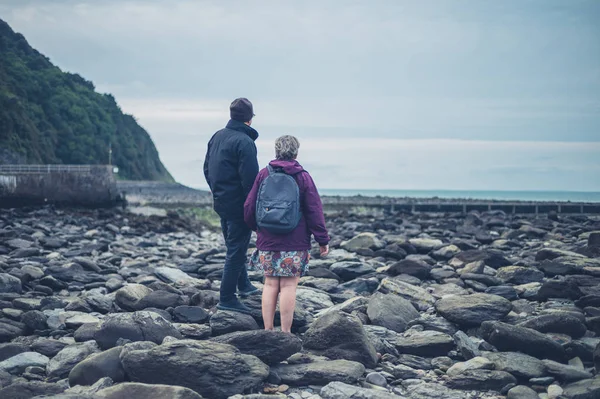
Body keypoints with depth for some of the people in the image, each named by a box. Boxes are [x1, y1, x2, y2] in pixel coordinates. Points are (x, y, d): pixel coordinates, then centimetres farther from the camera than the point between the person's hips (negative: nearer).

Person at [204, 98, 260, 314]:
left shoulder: (217, 137, 8)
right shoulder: (244, 142, -19)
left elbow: (207, 169, 16)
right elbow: (250, 179, -23)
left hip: (221, 203, 9)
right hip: (239, 205, -9)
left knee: (234, 246, 22)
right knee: (236, 251, -2)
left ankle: (243, 285, 36)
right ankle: (227, 298, 2)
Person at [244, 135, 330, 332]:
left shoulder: (263, 174, 3)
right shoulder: (303, 177, -4)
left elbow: (249, 207, 7)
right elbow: (314, 211, -5)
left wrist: (257, 228, 25)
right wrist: (323, 240, 1)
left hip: (267, 241, 3)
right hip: (295, 243, -3)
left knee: (270, 283, 9)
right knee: (288, 286, 0)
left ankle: (268, 330, 11)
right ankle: (285, 332, 3)